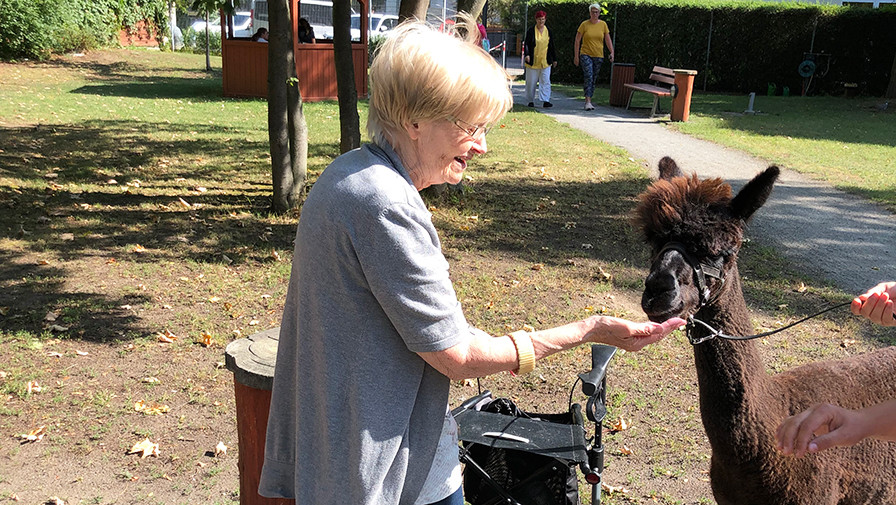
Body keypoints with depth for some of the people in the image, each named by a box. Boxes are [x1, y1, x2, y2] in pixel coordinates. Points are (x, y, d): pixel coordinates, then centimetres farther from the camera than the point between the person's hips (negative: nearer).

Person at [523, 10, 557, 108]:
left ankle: (545, 101, -9)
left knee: (545, 81, -6)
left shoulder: (548, 31, 10)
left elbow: (551, 46, 16)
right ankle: (531, 101, 16)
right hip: (533, 62, -2)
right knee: (531, 82, 4)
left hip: (545, 62, 2)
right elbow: (526, 44, -5)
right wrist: (527, 54, -23)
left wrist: (554, 59, 18)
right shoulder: (531, 31, -1)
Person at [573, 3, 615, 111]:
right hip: (586, 55, -4)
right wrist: (576, 56, -5)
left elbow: (608, 40, 9)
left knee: (594, 79, 8)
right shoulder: (584, 24, -3)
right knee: (589, 77, -18)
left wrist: (612, 52, -3)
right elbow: (577, 41, -1)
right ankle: (588, 102, -22)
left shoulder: (603, 24, 4)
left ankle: (587, 102, 17)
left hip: (598, 56, 4)